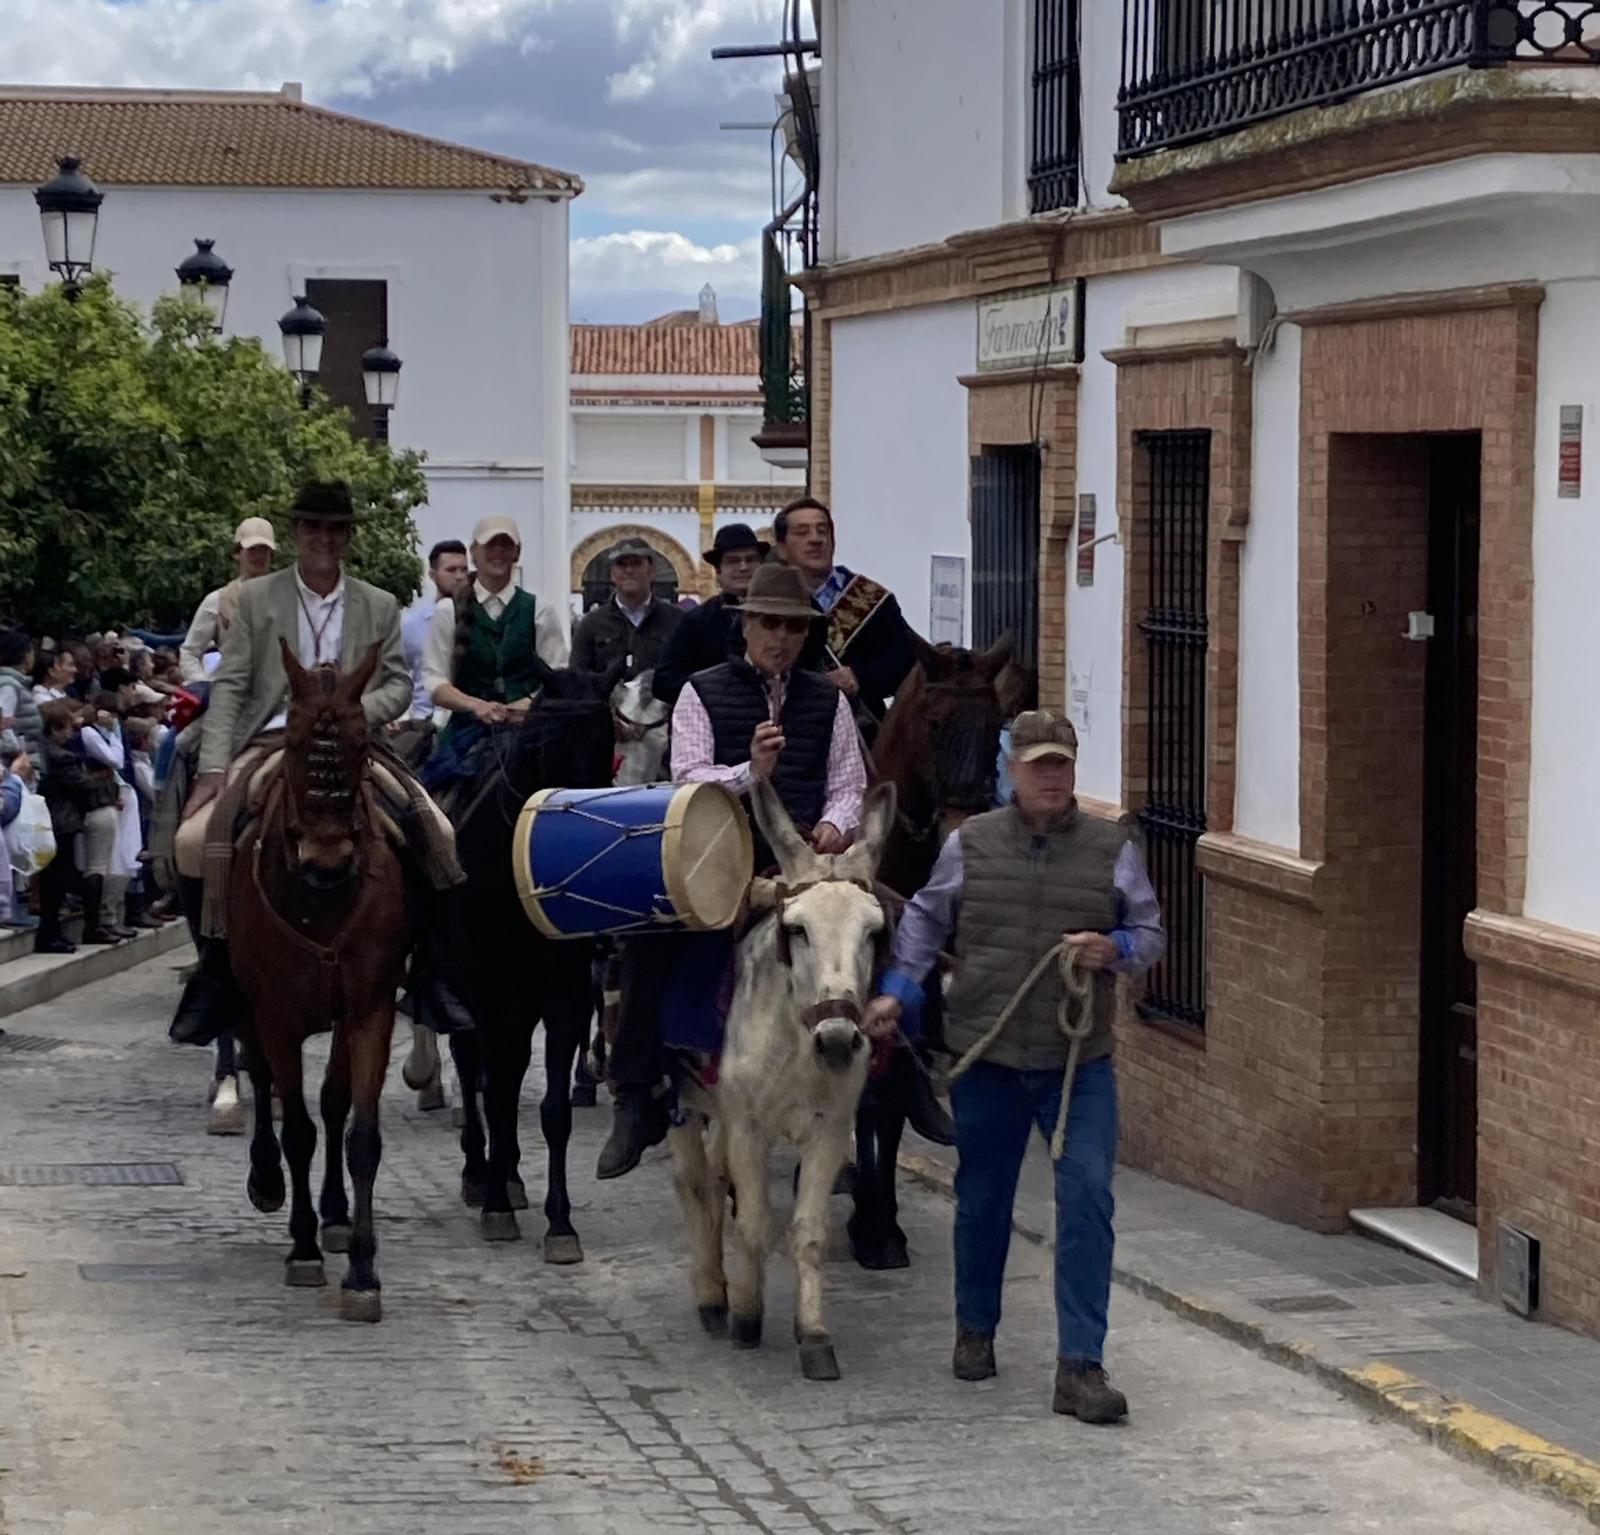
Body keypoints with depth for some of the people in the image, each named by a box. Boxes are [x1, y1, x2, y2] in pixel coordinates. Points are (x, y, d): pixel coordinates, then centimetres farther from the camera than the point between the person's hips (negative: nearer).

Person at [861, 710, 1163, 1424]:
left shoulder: (1112, 848, 1)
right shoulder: (970, 844, 1)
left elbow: (1149, 932, 8)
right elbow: (925, 920, 13)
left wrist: (1114, 950, -14)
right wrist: (897, 991, 2)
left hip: (1081, 1063, -1)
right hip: (986, 1058, 1)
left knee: (1087, 1200, -10)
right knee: (982, 1199, 14)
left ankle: (1081, 1365, -7)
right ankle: (975, 1330, 38)